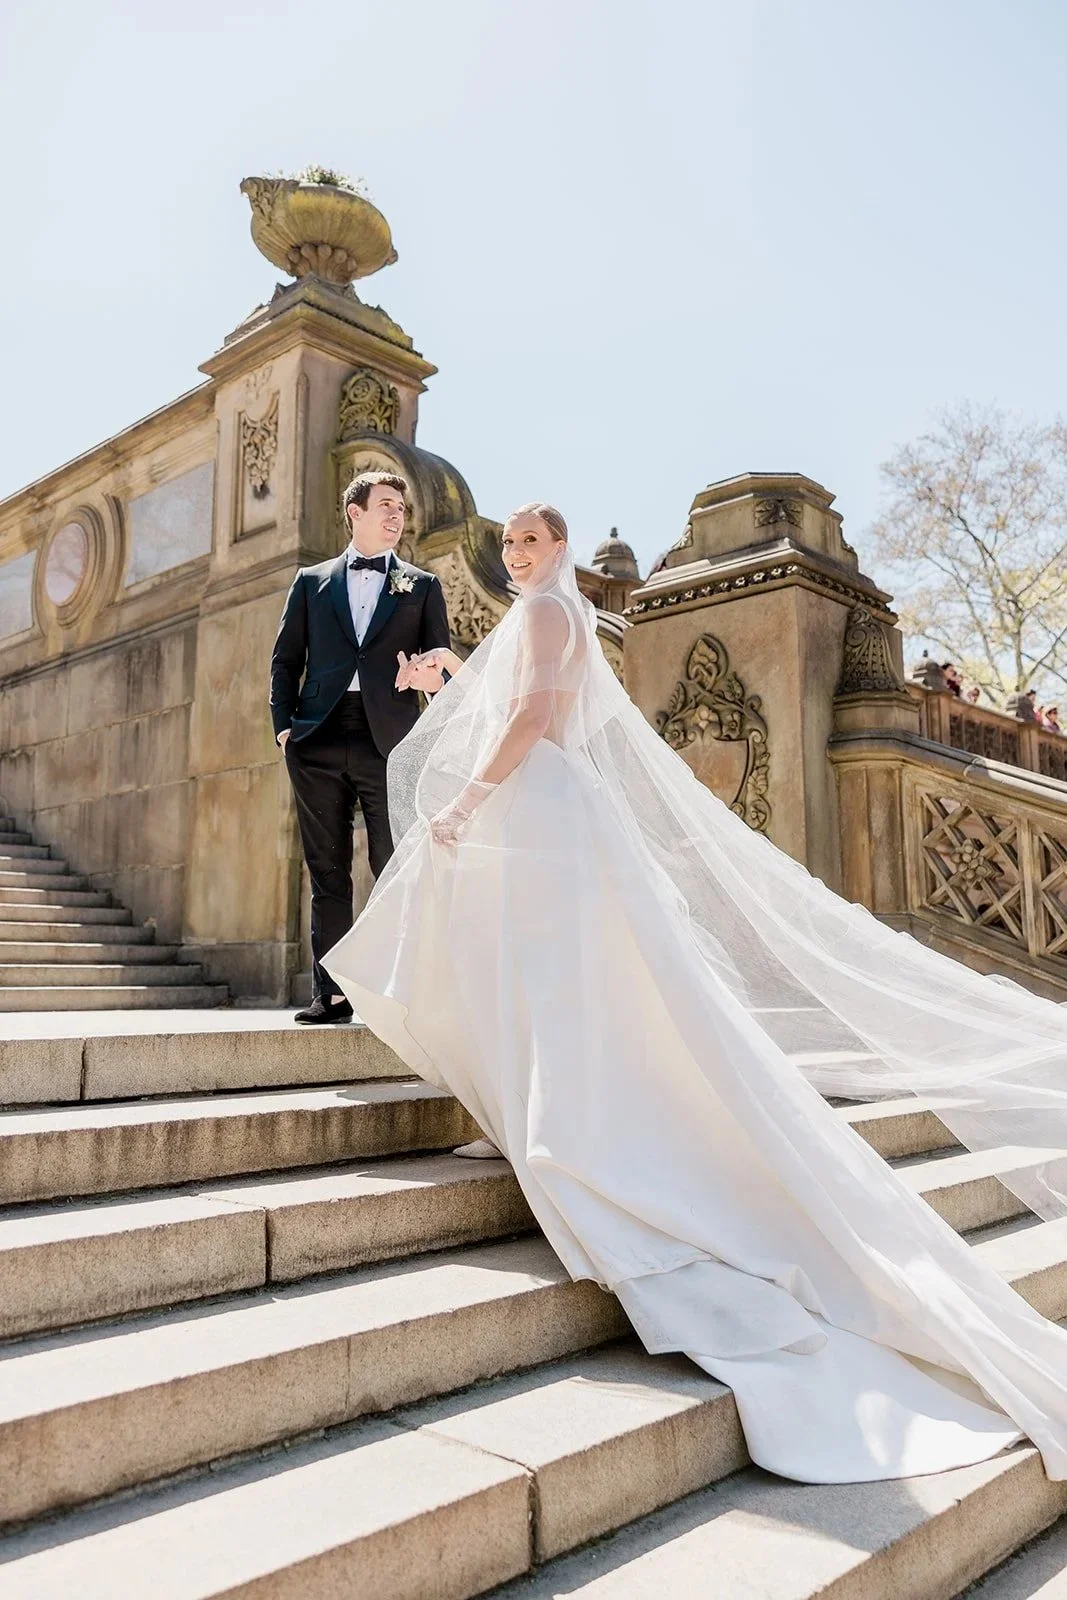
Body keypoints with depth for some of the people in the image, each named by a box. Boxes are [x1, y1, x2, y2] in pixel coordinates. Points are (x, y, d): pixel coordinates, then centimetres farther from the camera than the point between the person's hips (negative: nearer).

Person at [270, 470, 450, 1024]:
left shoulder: (422, 585, 15)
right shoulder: (311, 581, 17)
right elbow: (285, 659, 15)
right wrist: (284, 725, 2)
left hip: (390, 740, -1)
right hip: (319, 740, 2)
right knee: (327, 873, 4)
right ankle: (332, 993, 10)